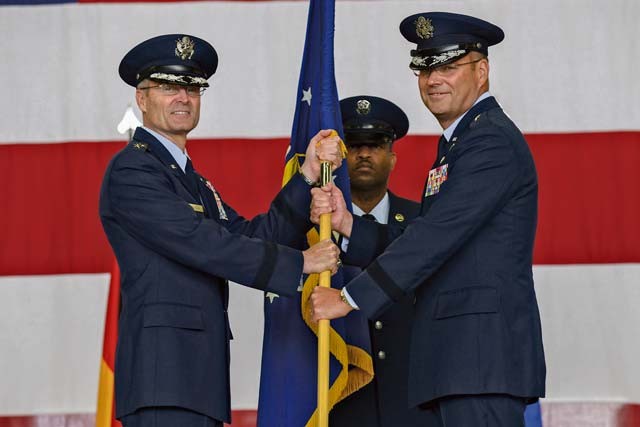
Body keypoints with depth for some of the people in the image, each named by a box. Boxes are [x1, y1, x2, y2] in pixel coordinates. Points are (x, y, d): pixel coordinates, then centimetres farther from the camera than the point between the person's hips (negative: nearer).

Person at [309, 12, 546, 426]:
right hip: (456, 360, 10)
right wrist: (345, 223, 2)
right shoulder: (457, 144, 24)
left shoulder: (492, 140, -9)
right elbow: (411, 247, 17)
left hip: (484, 355, -10)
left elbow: (436, 237, -18)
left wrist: (350, 298, -15)